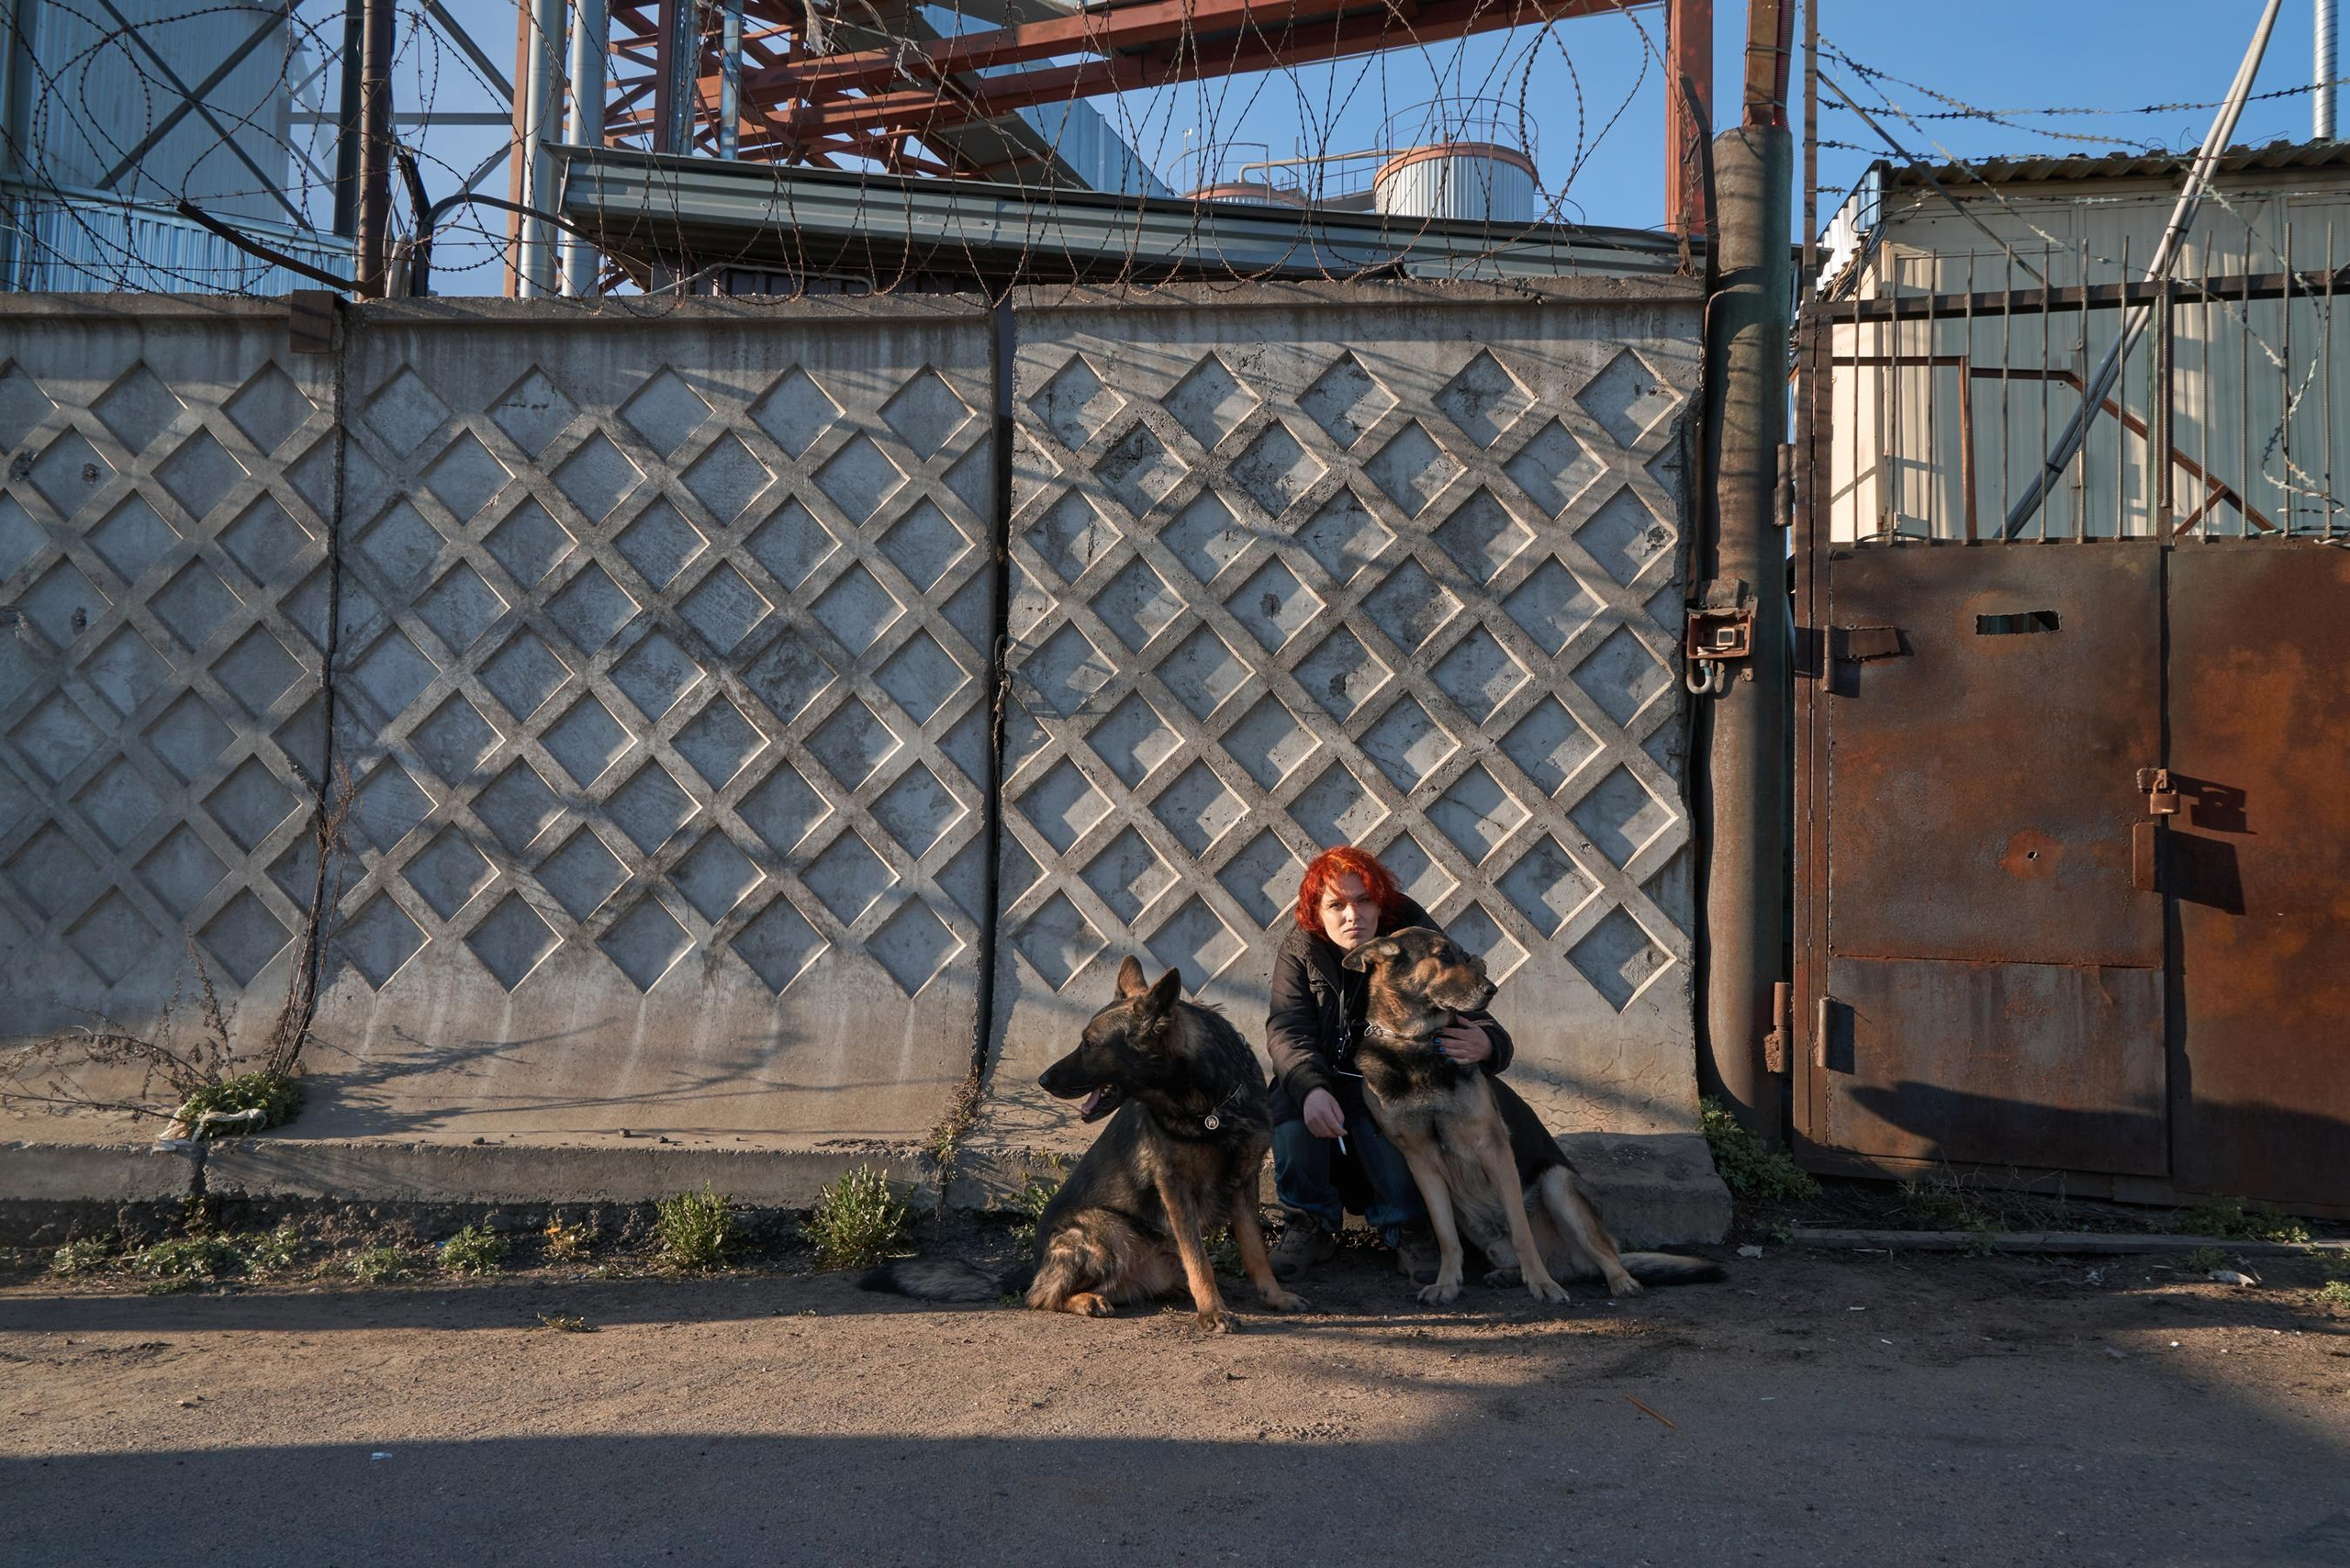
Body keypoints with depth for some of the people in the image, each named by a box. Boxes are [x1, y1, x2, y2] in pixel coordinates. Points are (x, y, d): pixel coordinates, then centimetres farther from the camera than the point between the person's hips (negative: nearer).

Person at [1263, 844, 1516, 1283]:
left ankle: (1407, 1229, -12)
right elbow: (1286, 1031, -22)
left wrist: (1485, 1045, -45)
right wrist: (1310, 1088, -43)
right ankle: (1311, 1223, -12)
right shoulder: (1300, 950, -9)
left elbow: (1474, 1020, -18)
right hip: (1324, 1078, 2)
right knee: (1290, 1099, -30)